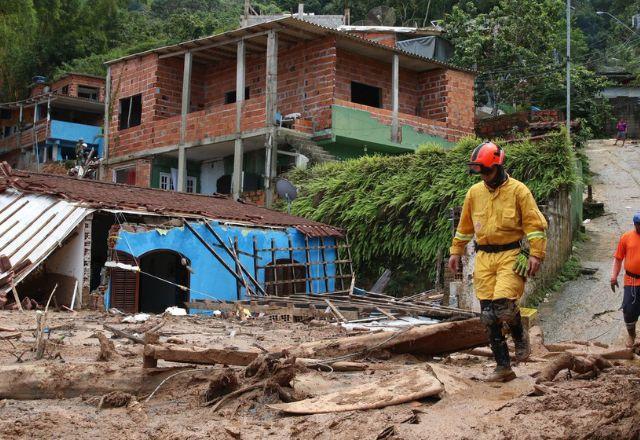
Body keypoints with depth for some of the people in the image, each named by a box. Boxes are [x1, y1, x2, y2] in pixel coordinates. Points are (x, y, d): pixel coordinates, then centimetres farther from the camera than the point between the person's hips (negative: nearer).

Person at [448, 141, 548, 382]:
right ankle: (503, 367, 8)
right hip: (484, 258, 5)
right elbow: (464, 226, 21)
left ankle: (520, 335, 13)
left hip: (510, 255, -5)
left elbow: (535, 224, -4)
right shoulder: (474, 192, 11)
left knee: (503, 304, -21)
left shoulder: (518, 190, -3)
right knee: (489, 315, 0)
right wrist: (456, 252, 21)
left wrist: (536, 254, -11)